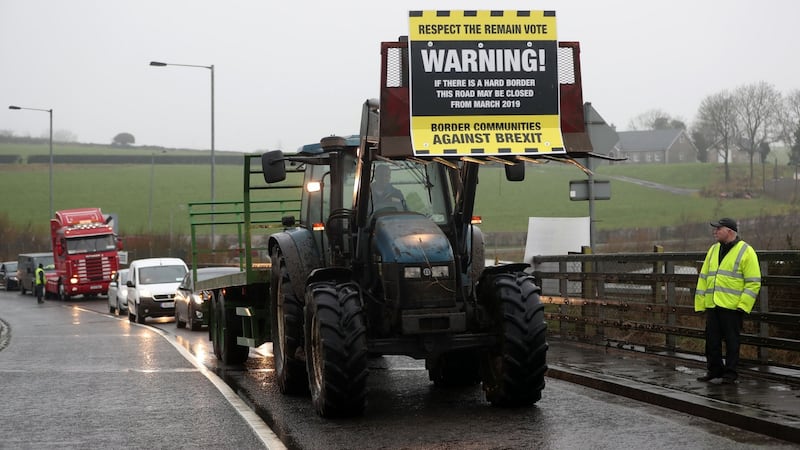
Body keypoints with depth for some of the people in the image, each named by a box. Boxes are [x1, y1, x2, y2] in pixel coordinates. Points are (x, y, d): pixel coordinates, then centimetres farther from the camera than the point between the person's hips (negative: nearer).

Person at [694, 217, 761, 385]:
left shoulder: (746, 252, -4)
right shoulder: (713, 250, 16)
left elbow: (753, 282, -8)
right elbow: (704, 278, 19)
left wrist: (743, 305, -15)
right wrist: (700, 302, 12)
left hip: (732, 306, -6)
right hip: (712, 306, 6)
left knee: (731, 341, -1)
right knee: (712, 340, 8)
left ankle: (730, 375, 5)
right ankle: (714, 370, 19)